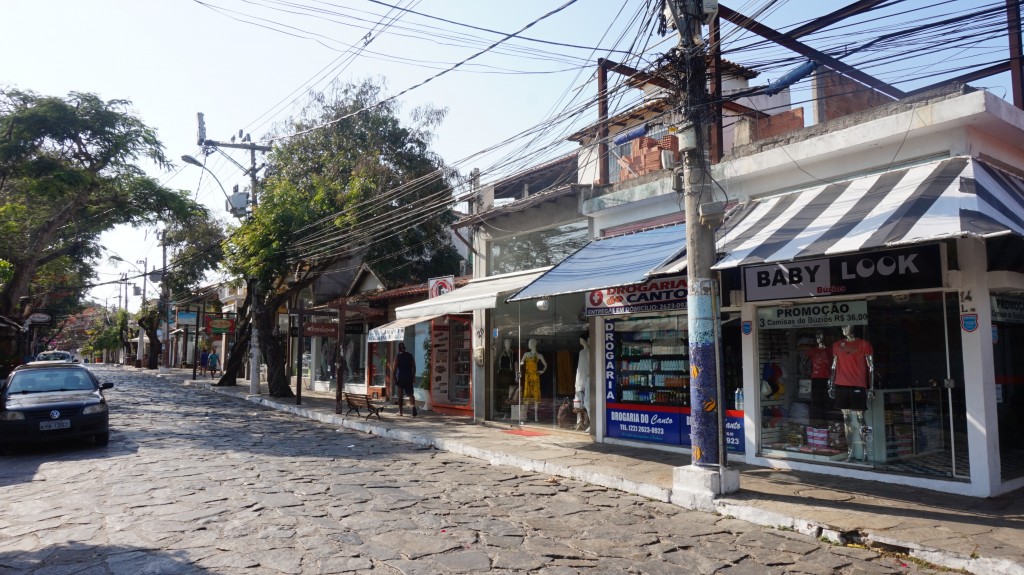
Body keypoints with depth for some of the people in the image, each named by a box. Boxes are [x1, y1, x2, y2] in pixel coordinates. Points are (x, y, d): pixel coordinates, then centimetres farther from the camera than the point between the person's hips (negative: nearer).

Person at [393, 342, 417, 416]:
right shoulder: (411, 356, 6)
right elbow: (414, 367, 6)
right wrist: (413, 376, 14)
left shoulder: (398, 356, -5)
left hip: (400, 377, -3)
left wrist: (394, 378, -3)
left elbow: (395, 368, -8)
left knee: (400, 395, 6)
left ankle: (401, 411, 9)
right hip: (409, 377, 3)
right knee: (410, 393, 9)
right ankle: (413, 405, -17)